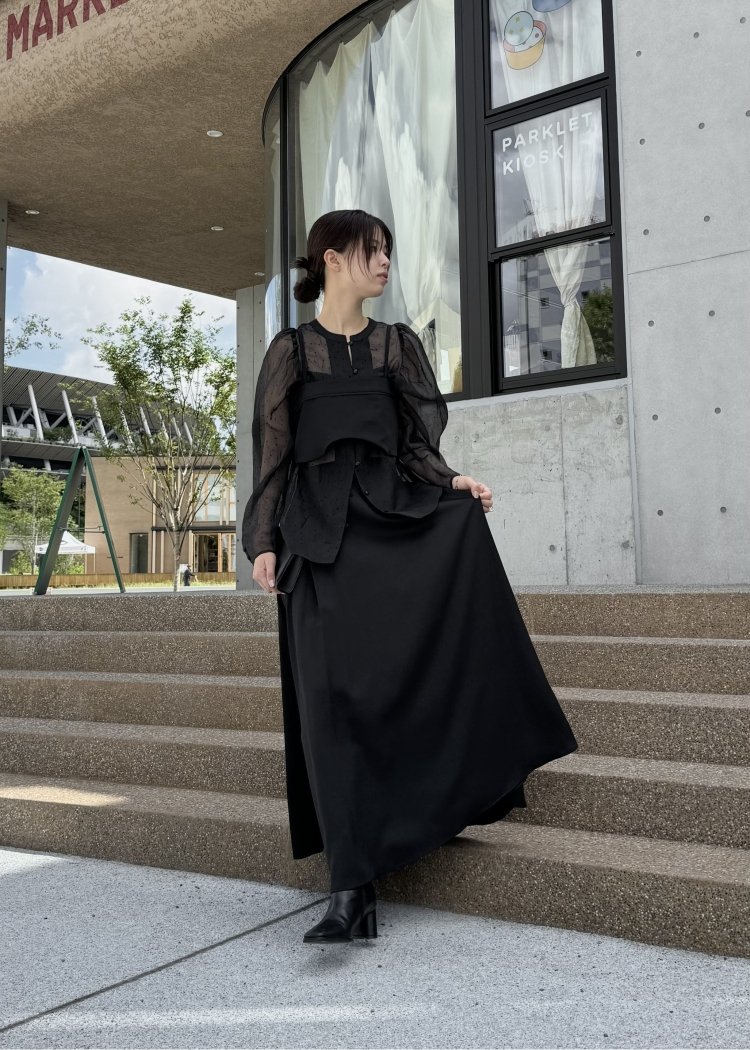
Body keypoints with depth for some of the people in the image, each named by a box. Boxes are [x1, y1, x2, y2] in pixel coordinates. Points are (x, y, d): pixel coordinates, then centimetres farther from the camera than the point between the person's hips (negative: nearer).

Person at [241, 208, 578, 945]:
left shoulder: (400, 344, 15)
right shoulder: (291, 350, 9)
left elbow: (417, 442, 9)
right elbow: (272, 454, 6)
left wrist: (451, 483, -12)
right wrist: (263, 542, -3)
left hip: (395, 517, 2)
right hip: (323, 535, -2)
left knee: (467, 520, -28)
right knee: (333, 698, -9)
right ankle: (351, 891, -4)